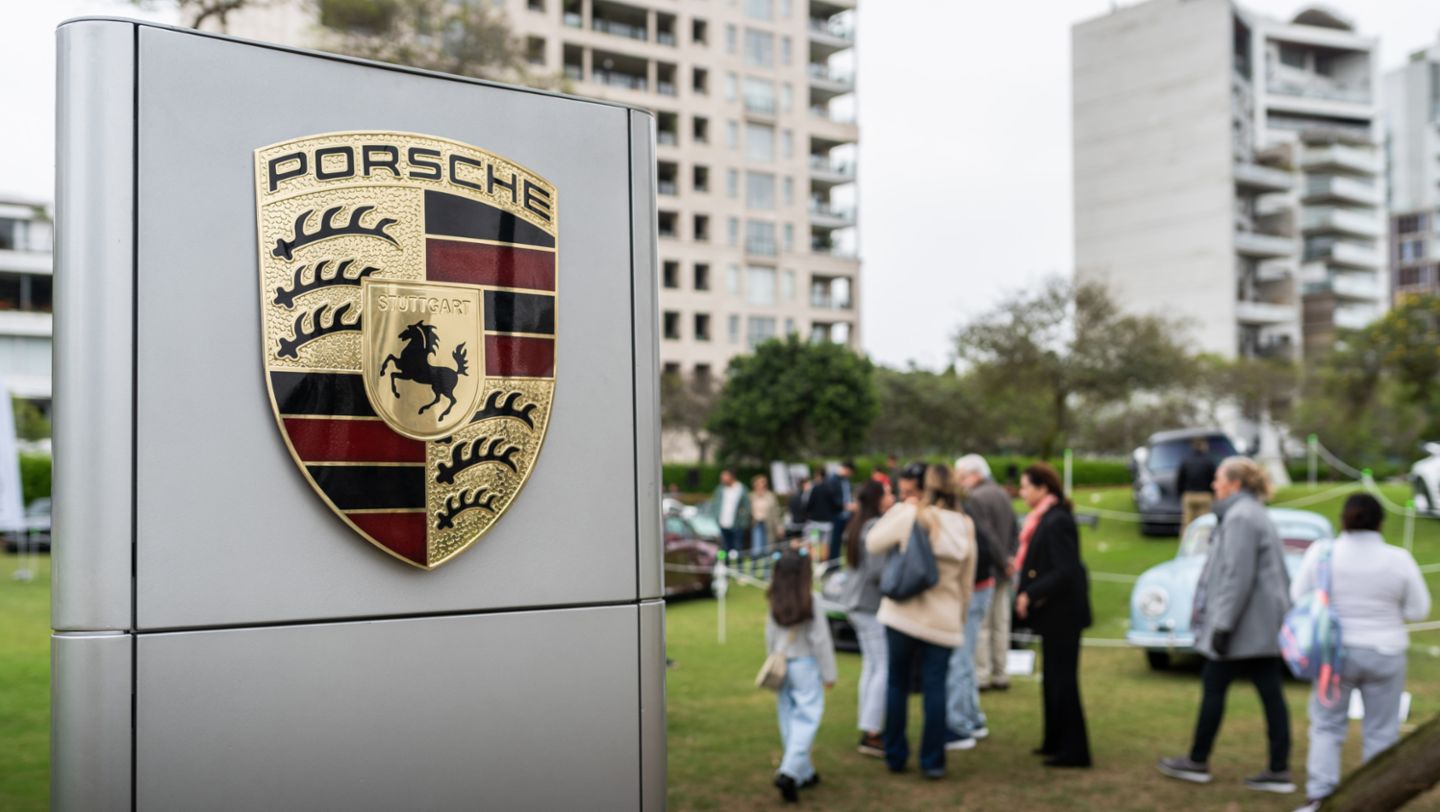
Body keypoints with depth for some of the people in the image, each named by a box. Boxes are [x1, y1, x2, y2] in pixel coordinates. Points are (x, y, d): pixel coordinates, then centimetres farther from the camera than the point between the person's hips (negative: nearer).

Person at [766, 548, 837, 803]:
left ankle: (804, 772, 22)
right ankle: (789, 772, -17)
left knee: (788, 719, 13)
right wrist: (829, 674, -1)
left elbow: (770, 639, 7)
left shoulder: (775, 605, 0)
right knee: (807, 720, -3)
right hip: (805, 666, -5)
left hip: (782, 666, 5)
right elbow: (821, 641, -9)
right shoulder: (810, 604, -14)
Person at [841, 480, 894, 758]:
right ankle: (871, 734, -6)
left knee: (871, 666, 14)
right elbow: (878, 571, -23)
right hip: (873, 605, -10)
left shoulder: (859, 526, 12)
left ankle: (867, 726, 19)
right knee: (884, 668, -7)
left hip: (858, 603, 10)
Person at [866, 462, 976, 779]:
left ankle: (895, 756, 17)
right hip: (944, 620, 3)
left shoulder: (909, 515, -10)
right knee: (935, 687, 6)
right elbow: (967, 581, 10)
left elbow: (873, 544, -1)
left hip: (903, 614, -3)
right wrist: (960, 615, 18)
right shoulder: (965, 526, 6)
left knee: (897, 683, 10)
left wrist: (898, 509, 4)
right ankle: (933, 761, 6)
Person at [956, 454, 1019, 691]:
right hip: (1002, 572, 8)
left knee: (980, 625, -2)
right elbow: (1014, 531, 12)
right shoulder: (1003, 495, 12)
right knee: (1000, 623, 12)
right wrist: (1009, 558, 4)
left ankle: (981, 674, 0)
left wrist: (1004, 560, -11)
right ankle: (1000, 674, 17)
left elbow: (985, 535, -19)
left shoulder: (973, 498, -16)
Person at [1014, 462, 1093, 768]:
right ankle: (1055, 742, 28)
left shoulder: (1057, 522, -20)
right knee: (1053, 678, 17)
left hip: (1062, 614, -10)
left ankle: (1073, 750, 6)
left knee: (1062, 680, -2)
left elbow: (1065, 571, -25)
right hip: (1054, 615, 10)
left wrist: (1030, 594, -21)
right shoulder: (1043, 519, 11)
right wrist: (1025, 590, 7)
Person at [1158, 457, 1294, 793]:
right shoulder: (1255, 514, 17)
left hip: (1243, 623, -9)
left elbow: (1237, 577, -21)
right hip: (1265, 625, 9)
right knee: (1270, 692, 6)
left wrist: (1223, 625, -20)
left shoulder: (1240, 517, -15)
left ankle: (1197, 762, 11)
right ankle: (1279, 770, 7)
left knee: (1213, 687, 2)